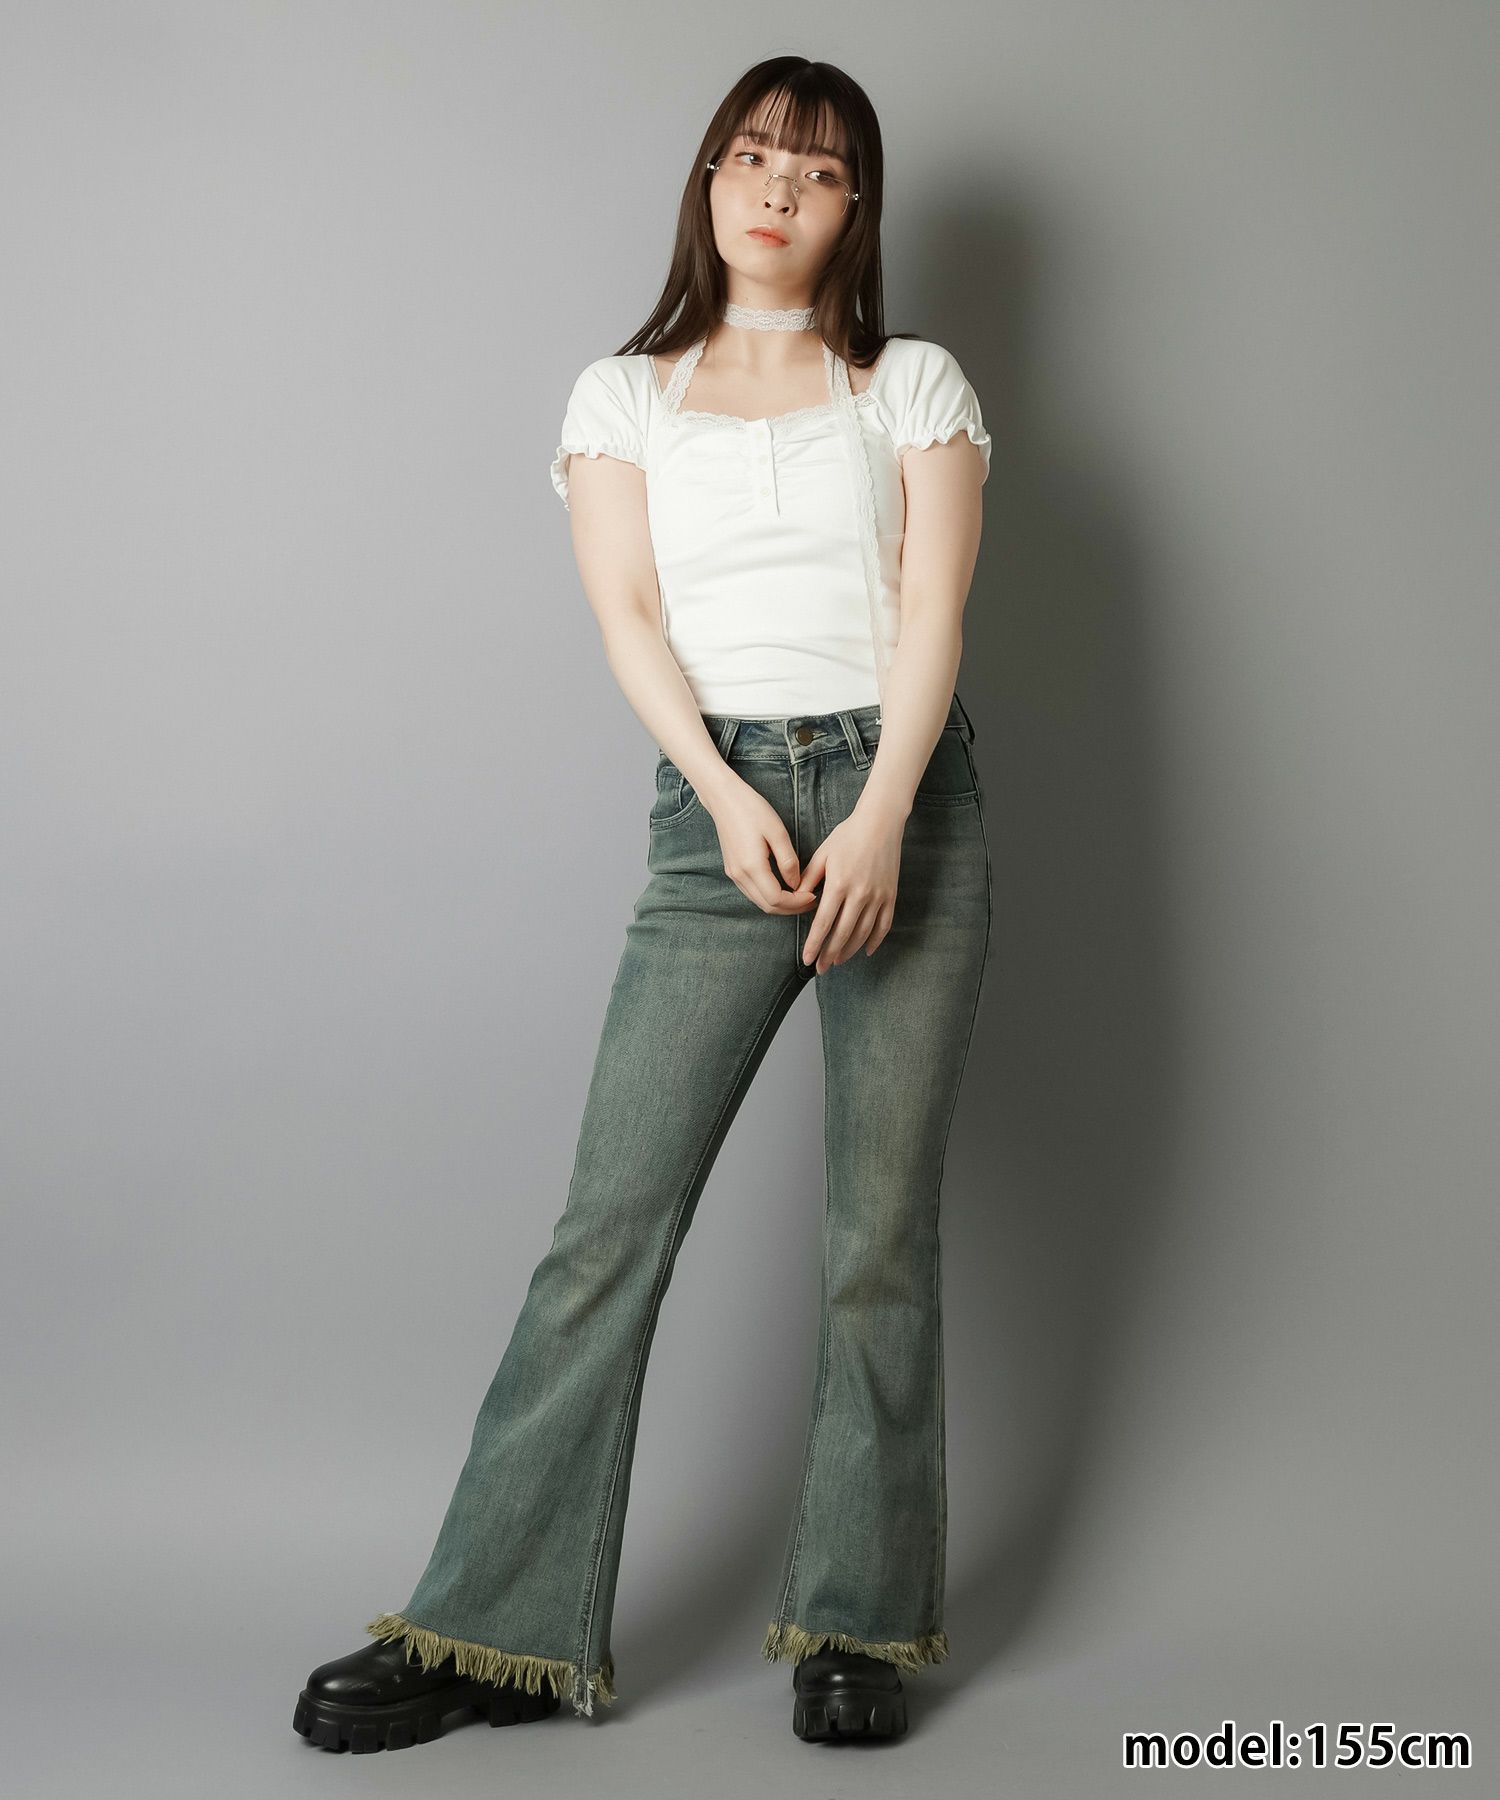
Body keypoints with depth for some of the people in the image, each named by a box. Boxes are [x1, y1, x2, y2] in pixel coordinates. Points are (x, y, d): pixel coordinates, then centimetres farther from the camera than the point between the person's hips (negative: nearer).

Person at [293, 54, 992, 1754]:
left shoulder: (915, 385, 13)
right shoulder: (623, 395, 14)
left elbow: (932, 605, 0)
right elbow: (628, 613, 2)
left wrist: (881, 816, -15)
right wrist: (729, 800, -15)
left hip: (907, 801, 0)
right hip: (717, 804, 0)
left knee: (882, 1227, 0)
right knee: (610, 1218, -5)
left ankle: (857, 1624, 12)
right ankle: (502, 1626, 2)